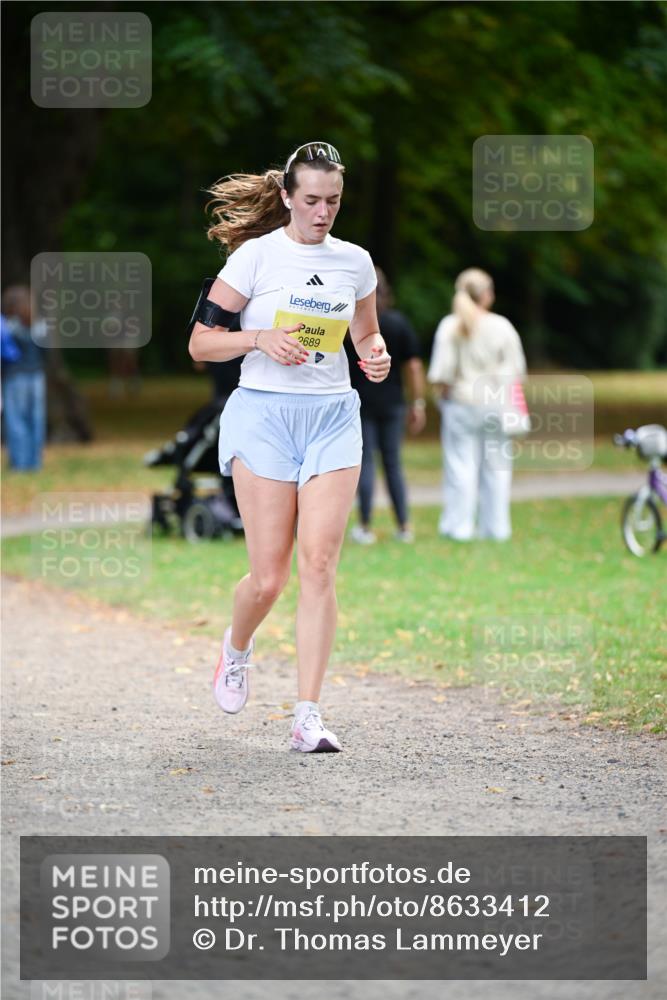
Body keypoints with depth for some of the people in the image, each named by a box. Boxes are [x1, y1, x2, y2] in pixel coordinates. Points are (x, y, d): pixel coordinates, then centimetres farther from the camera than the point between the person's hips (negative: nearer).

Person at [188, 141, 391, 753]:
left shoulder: (355, 262, 9)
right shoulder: (257, 254, -2)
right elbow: (201, 343, -2)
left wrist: (377, 356, 3)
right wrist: (260, 338, -18)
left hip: (333, 419, 3)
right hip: (264, 413, -3)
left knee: (319, 564, -9)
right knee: (269, 575, -5)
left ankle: (308, 717, -8)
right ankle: (237, 649, 30)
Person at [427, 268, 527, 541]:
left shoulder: (450, 326, -7)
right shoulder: (502, 327, -4)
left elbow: (442, 372, -10)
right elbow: (516, 370, -2)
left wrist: (446, 392, 6)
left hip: (461, 403, -1)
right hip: (496, 405, 1)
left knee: (460, 465, 3)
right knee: (496, 466, 9)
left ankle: (459, 526, 4)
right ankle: (496, 526, 13)